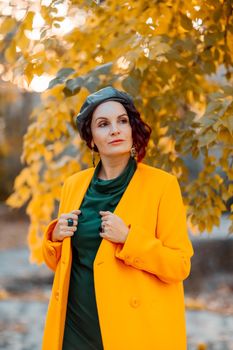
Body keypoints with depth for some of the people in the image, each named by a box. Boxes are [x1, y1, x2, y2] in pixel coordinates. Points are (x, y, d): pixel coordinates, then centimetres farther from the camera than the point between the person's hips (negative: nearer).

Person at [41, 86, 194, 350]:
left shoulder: (163, 184, -7)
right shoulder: (74, 185, 6)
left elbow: (180, 266, -8)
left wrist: (128, 239, -19)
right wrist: (56, 236, -5)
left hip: (136, 327, -3)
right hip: (75, 325, 4)